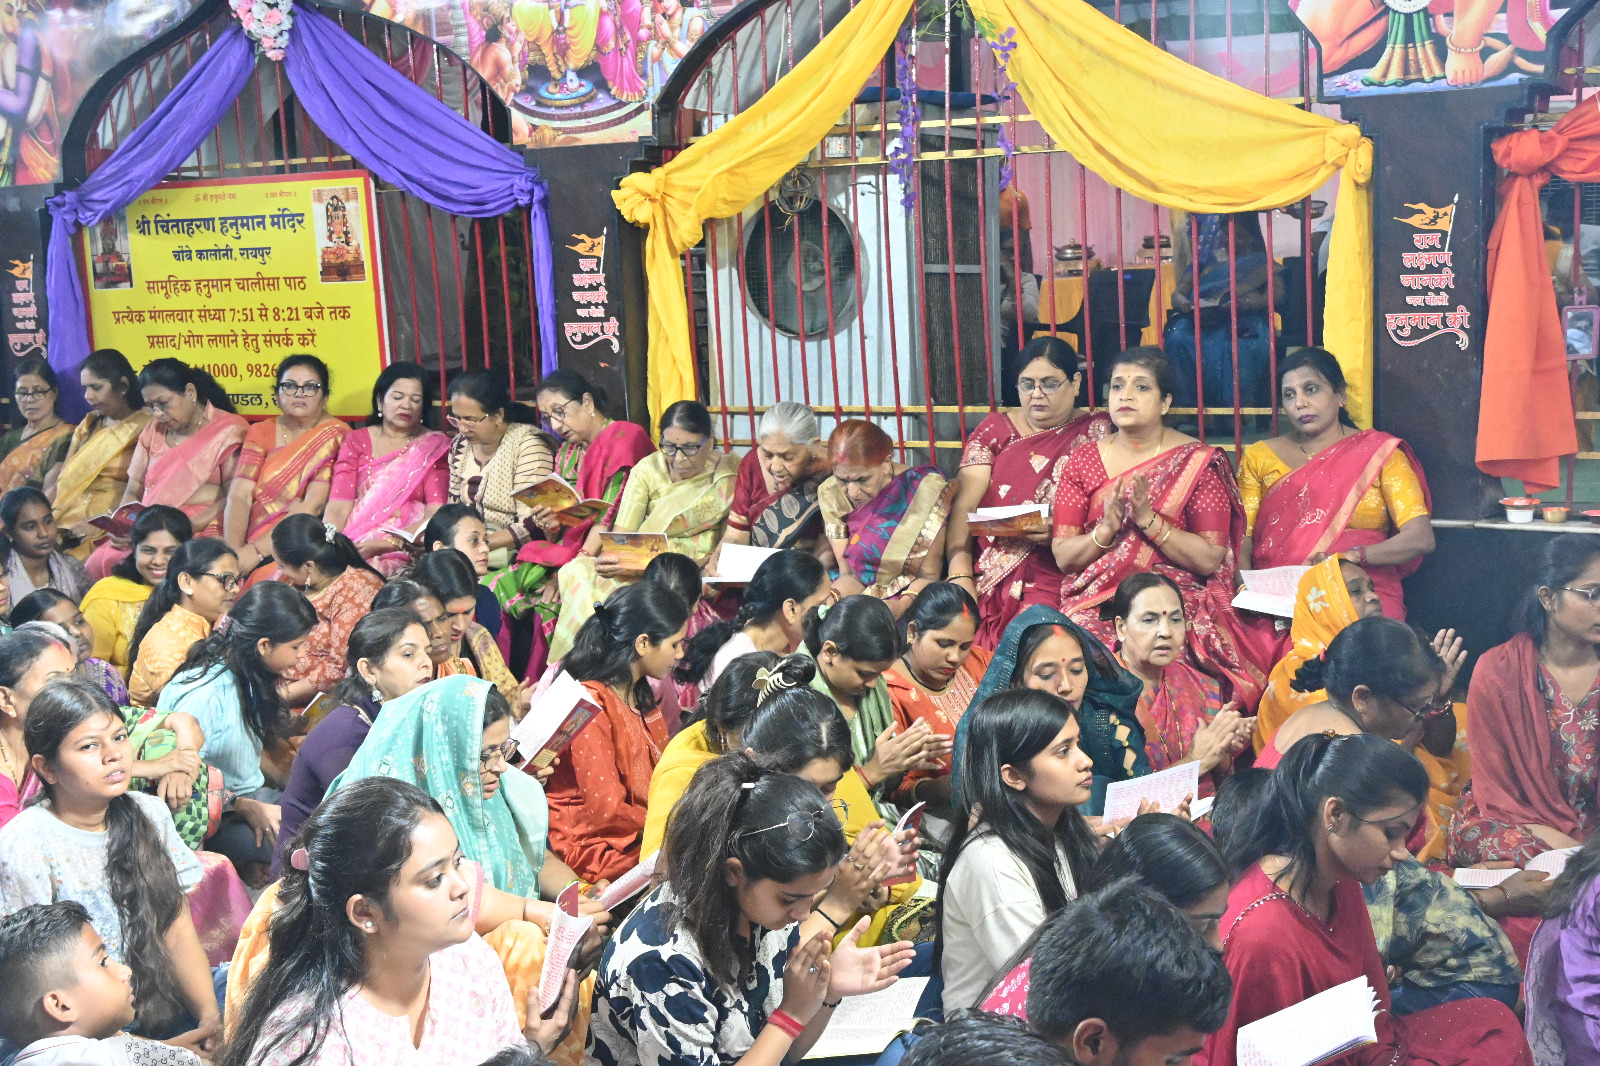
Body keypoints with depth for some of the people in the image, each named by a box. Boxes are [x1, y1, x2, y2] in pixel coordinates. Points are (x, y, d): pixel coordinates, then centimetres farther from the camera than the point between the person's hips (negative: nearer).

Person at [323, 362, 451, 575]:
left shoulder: (434, 447, 10)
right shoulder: (355, 442, 16)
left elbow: (436, 515, -3)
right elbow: (338, 507, 3)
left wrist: (385, 544, -18)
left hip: (406, 548, -3)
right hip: (354, 542, 3)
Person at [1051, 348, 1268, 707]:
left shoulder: (1198, 462, 2)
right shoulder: (1083, 462, 10)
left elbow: (1210, 559, -5)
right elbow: (1062, 556, 5)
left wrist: (1148, 519, -14)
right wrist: (1107, 528, -13)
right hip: (1095, 606, 2)